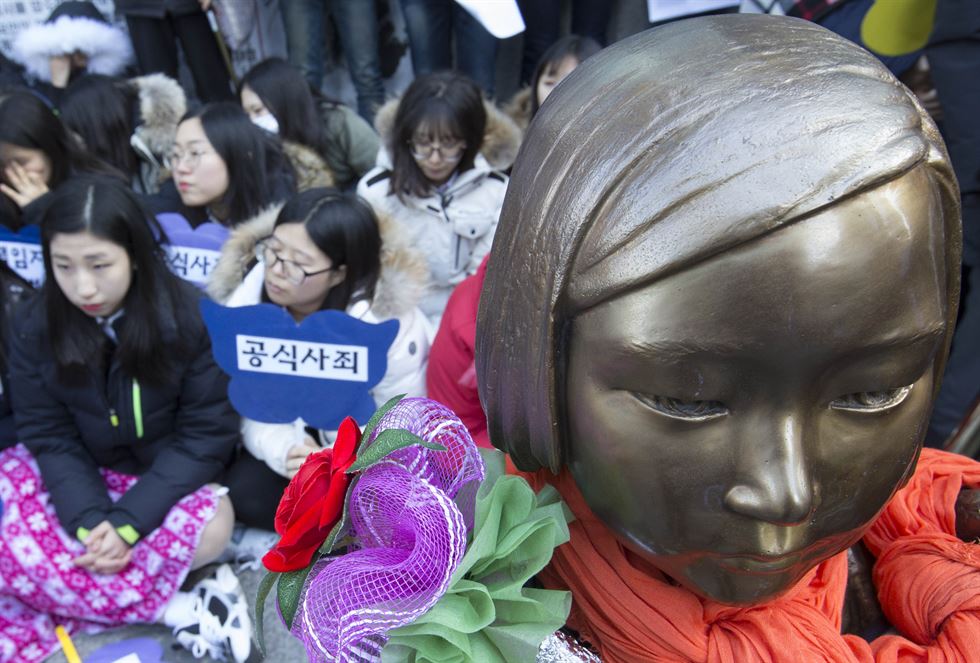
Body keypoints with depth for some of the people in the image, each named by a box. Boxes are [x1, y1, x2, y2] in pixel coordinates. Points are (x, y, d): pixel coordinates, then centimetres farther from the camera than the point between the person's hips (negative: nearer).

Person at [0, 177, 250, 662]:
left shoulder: (192, 317, -19)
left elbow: (207, 435, -17)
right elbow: (49, 437, -6)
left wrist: (127, 519, -25)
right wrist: (90, 520, -23)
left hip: (165, 477, -3)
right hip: (79, 476, 3)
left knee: (211, 525, -33)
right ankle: (176, 609, -22)